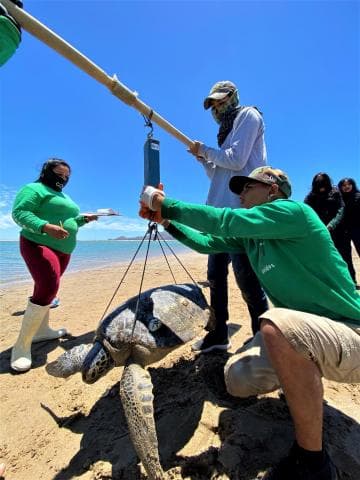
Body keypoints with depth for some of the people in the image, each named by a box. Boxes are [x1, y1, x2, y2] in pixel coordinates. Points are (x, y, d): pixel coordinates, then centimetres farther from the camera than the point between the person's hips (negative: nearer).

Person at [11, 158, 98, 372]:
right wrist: (46, 227, -31)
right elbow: (20, 213, -18)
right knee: (47, 289, -21)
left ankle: (41, 330, 29)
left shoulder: (64, 197, 22)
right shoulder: (34, 189, -5)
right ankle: (22, 346, -11)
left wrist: (84, 218, 10)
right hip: (39, 246, -9)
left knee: (48, 288, 15)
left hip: (62, 250, 9)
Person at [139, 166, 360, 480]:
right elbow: (207, 242, 13)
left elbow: (225, 221, -27)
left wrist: (166, 204, -17)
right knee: (238, 380, -4)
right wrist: (165, 220, 8)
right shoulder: (249, 234, 7)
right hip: (303, 330, 8)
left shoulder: (295, 211, -17)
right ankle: (304, 380, 22)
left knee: (276, 324, -38)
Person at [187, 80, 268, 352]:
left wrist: (206, 150, 3)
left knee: (245, 276, -10)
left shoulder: (248, 115, 5)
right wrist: (203, 158, 11)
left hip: (242, 210, -9)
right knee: (215, 275, 8)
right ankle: (219, 334, 20)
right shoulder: (227, 129, 28)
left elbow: (236, 160, -11)